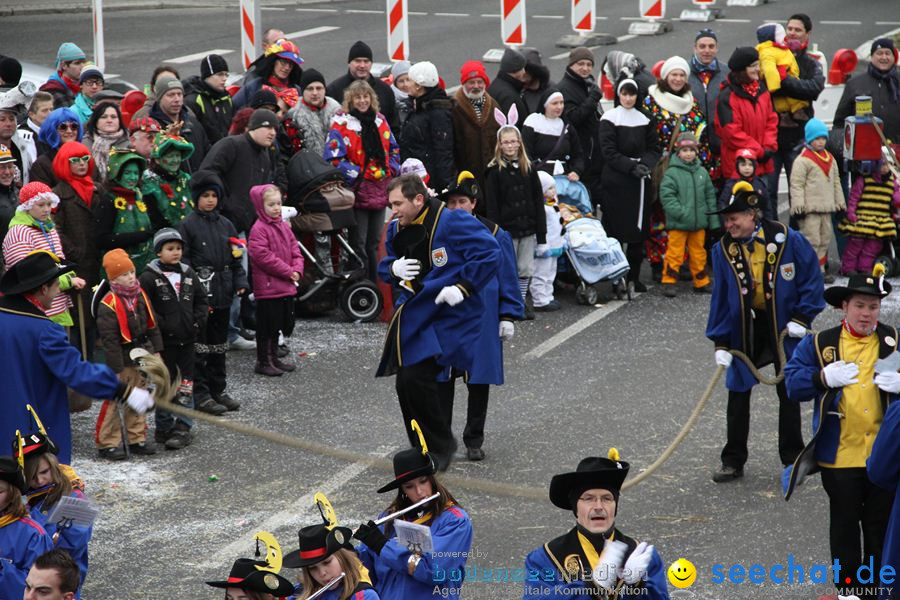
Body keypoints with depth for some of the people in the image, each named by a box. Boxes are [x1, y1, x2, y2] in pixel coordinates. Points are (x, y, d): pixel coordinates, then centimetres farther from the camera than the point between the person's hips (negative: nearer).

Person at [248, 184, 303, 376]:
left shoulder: (284, 227, 11)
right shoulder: (258, 229, -14)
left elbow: (295, 251, 14)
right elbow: (263, 256, -20)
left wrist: (297, 270, -5)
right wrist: (287, 272, -17)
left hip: (286, 287, 8)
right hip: (267, 287, -8)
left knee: (280, 323, 16)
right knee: (266, 325, -1)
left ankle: (274, 358, 27)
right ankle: (263, 362, 8)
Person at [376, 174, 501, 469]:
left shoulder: (453, 222, -13)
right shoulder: (396, 229, 10)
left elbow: (490, 254, -16)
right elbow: (385, 266, 24)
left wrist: (463, 287, -19)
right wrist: (393, 269, -1)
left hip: (447, 317, -8)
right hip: (412, 317, 8)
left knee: (415, 380, -18)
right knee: (405, 384, 5)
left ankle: (440, 447, 0)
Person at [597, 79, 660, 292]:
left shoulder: (644, 119, 13)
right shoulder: (609, 118, -2)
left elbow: (654, 148, 12)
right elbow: (609, 152, -7)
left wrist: (645, 165, -8)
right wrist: (631, 166, -16)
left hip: (640, 180, 5)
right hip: (616, 181, -5)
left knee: (639, 229, 3)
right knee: (616, 229, -6)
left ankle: (634, 276, 10)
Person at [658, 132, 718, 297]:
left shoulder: (702, 172, 7)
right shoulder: (672, 173, -8)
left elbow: (710, 196, 12)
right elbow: (666, 196, -14)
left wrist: (713, 220, 9)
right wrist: (680, 213, -21)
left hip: (699, 222, 5)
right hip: (678, 223, -5)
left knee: (698, 253, 15)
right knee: (675, 253, -3)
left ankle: (701, 282, 25)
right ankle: (669, 282, 4)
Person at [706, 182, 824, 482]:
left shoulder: (787, 240, -13)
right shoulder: (724, 249, -5)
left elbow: (812, 278, -5)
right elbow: (720, 296, -1)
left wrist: (802, 318, -10)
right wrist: (720, 342, -5)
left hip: (783, 325, -2)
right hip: (744, 327, 2)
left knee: (788, 394, 7)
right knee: (738, 392, 3)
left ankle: (793, 459, 18)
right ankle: (733, 462, 13)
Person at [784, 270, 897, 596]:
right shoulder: (820, 344, -1)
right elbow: (793, 382, -4)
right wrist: (823, 378, -21)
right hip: (839, 455, 0)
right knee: (844, 523, 11)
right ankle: (848, 586, 23)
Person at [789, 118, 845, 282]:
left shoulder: (830, 159, 15)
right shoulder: (802, 160, -9)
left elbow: (836, 182, 22)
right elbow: (796, 184, -12)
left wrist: (840, 203, 18)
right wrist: (798, 206, -18)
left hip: (826, 208, 8)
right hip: (810, 209, -8)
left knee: (825, 239, 12)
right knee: (811, 239, -9)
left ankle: (820, 269, 20)